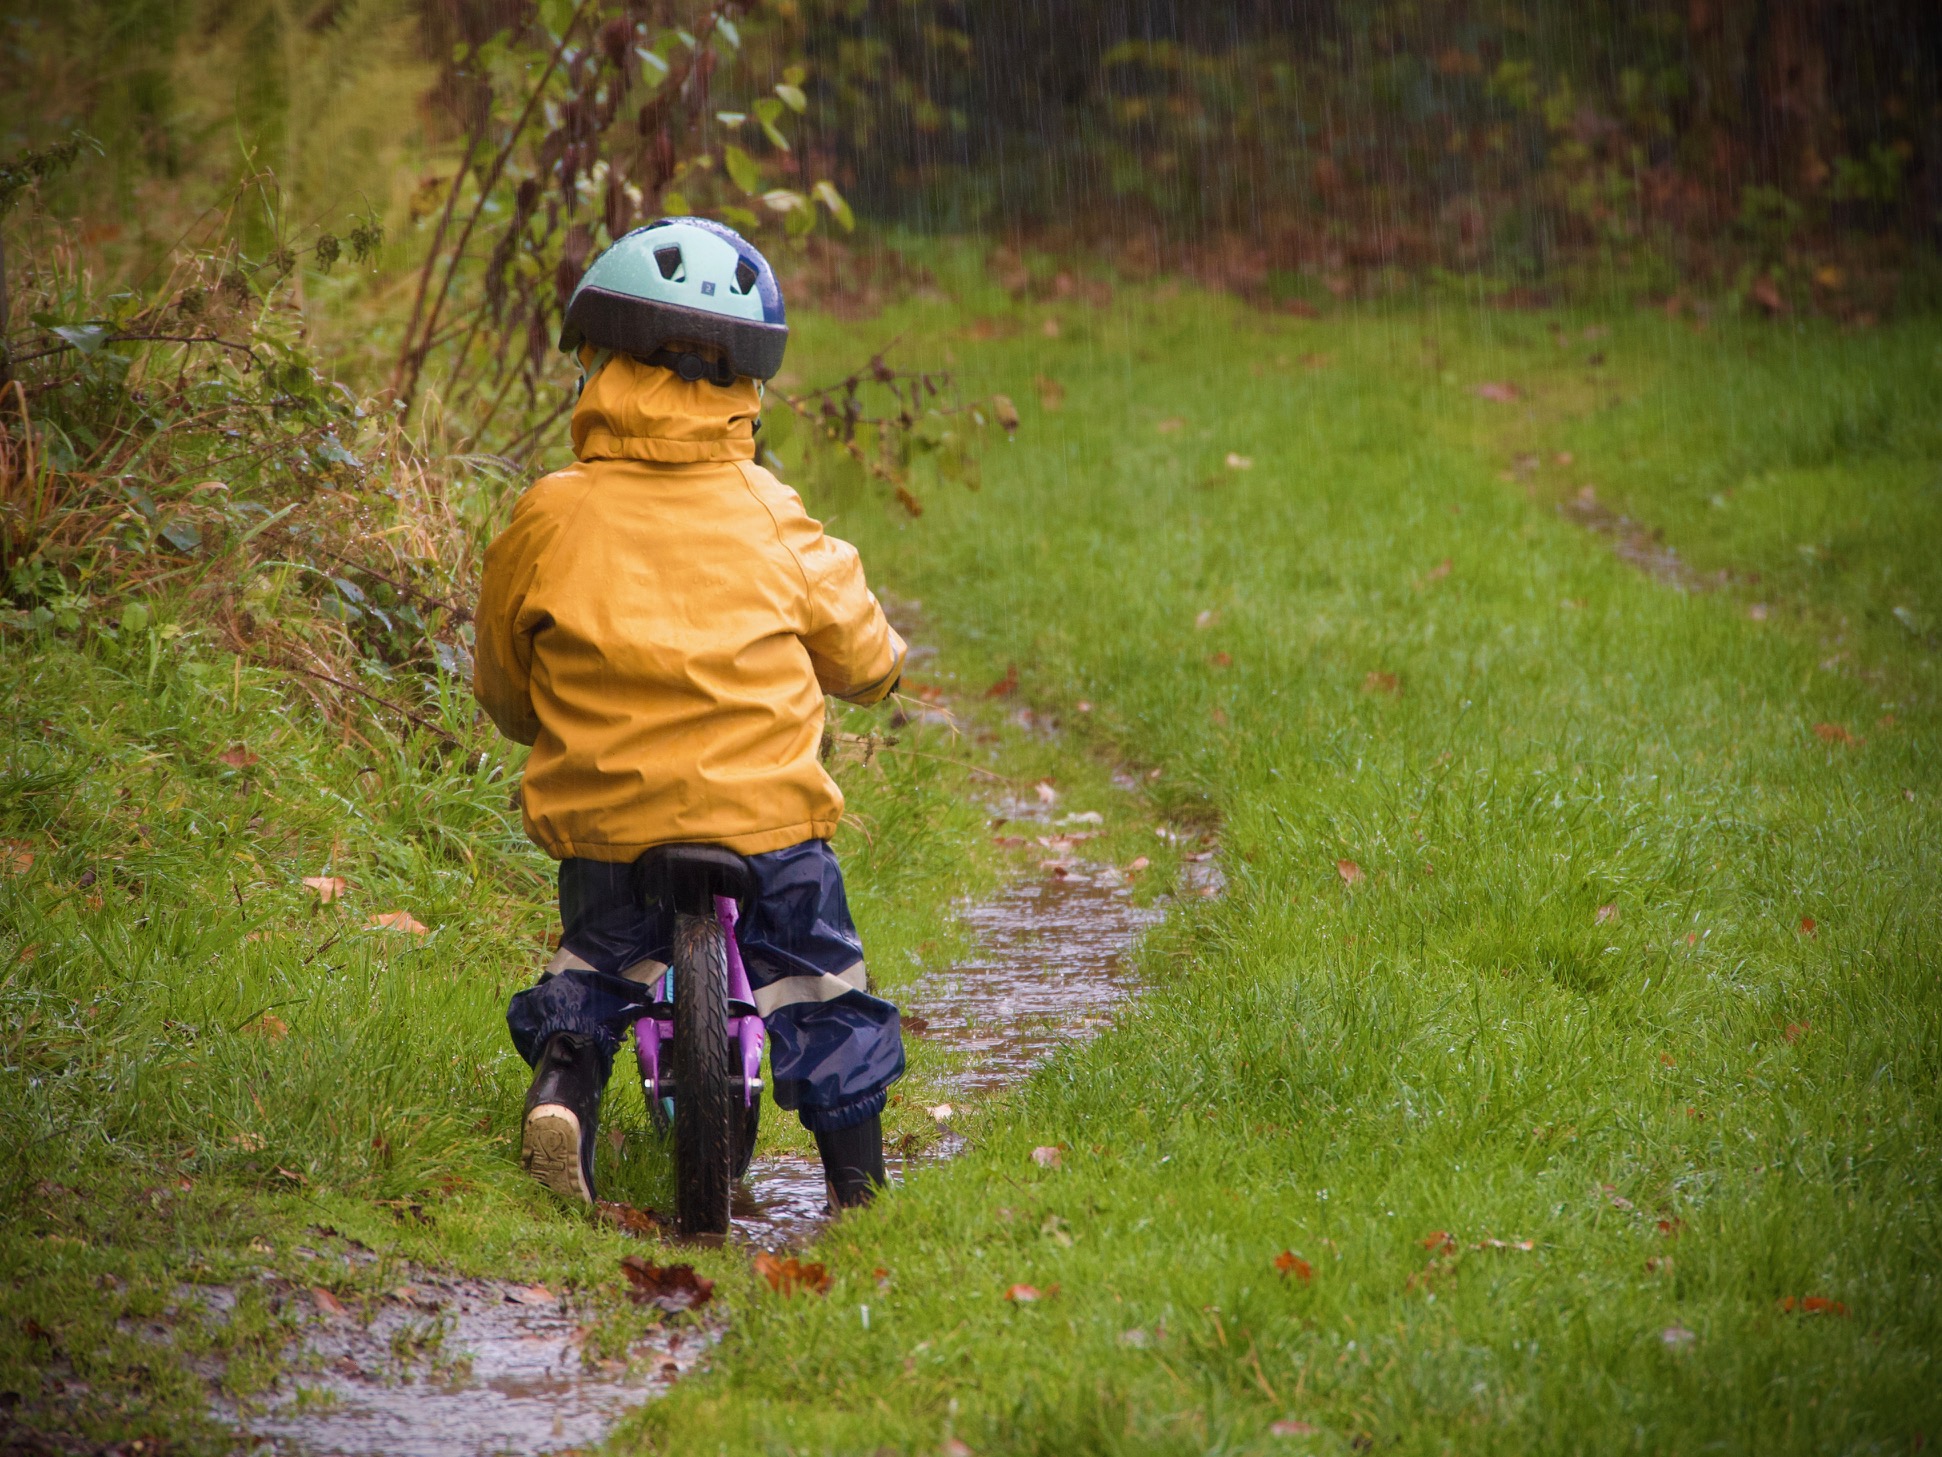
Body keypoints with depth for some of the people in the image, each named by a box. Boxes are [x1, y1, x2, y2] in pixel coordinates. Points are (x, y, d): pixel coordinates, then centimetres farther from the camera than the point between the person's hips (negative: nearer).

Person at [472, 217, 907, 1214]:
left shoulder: (547, 519, -3)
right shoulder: (769, 515, -1)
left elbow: (501, 686, 9)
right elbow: (859, 653, 9)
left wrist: (546, 722, 31)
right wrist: (880, 663, 33)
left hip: (603, 813, 0)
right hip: (764, 808, 0)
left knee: (596, 954, 25)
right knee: (816, 981, 16)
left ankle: (563, 1067, 1)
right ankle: (857, 1179, 19)